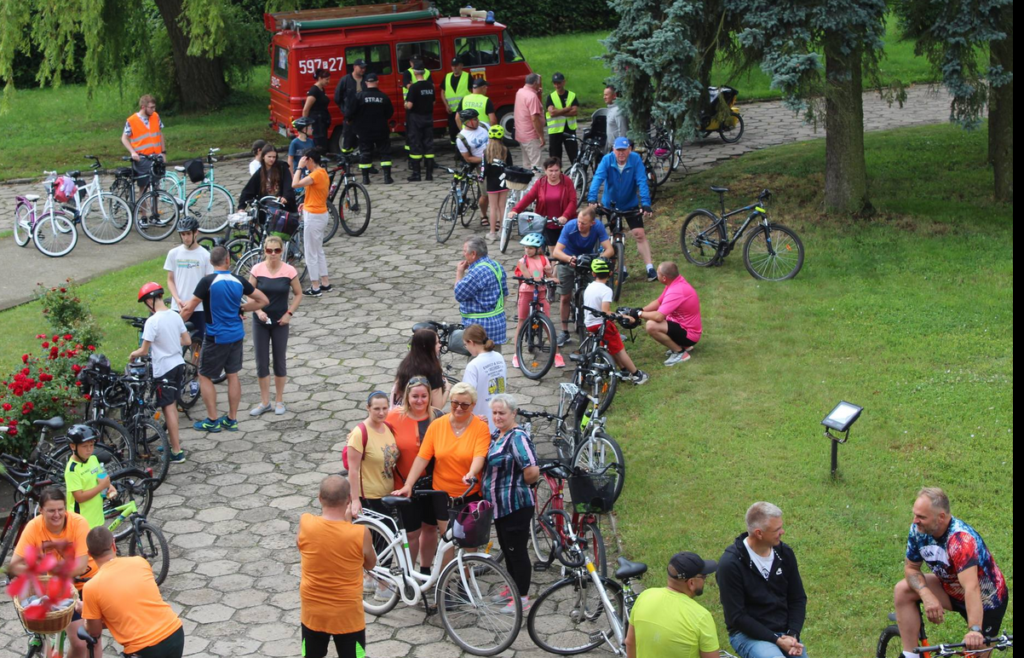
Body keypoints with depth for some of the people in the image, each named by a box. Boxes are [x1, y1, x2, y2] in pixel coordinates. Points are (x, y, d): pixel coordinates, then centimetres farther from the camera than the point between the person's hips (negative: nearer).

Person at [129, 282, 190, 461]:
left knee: (169, 409, -1)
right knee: (172, 404, 21)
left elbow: (144, 350, -16)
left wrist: (132, 355, 4)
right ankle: (175, 438, 34)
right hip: (179, 364, 7)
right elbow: (187, 341, 9)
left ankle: (177, 452, 1)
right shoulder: (175, 316, 2)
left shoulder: (152, 321, -19)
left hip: (163, 369, -7)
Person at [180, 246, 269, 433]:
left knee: (204, 376, 8)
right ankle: (232, 419, 20)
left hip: (216, 337, -5)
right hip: (236, 335, 5)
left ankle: (212, 420, 9)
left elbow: (189, 309, -13)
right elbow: (263, 300, 8)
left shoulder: (208, 281, -16)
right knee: (233, 375, 15)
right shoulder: (239, 281, -1)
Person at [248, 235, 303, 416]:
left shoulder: (289, 271, -8)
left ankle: (279, 401, 21)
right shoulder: (257, 269, -8)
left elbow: (298, 294, 3)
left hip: (280, 322, -1)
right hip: (261, 321, 1)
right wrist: (258, 311, -17)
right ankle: (264, 402, 17)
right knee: (261, 362, 6)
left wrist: (289, 313, -7)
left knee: (280, 361, 8)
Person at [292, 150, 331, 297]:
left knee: (310, 253, -1)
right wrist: (307, 204, 13)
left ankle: (315, 287, 4)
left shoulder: (316, 174, -21)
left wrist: (300, 167, -18)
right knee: (319, 250, 19)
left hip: (313, 217, -10)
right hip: (322, 214, 10)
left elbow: (295, 184, -28)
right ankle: (326, 283, 24)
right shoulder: (323, 173, 9)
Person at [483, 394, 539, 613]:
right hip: (500, 505, 9)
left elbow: (532, 473, -27)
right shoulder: (495, 435, 9)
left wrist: (520, 484, -9)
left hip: (516, 506, -9)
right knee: (507, 549, 20)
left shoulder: (518, 437, -19)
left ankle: (523, 599, 9)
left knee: (517, 551, -1)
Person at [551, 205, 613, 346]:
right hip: (568, 261, -1)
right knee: (565, 298, 1)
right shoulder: (570, 227, -31)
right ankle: (564, 332, 14)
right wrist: (570, 259, -55)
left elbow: (609, 250, -29)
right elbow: (556, 251, -35)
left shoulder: (598, 227, -27)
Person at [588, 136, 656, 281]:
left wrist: (646, 204, -36)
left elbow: (642, 182, -25)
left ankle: (650, 269, -7)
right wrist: (592, 199, -44)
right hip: (610, 204, 1)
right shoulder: (607, 160, -19)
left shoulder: (635, 160, -19)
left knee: (639, 234, -9)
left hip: (630, 204, -1)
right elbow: (597, 179, -29)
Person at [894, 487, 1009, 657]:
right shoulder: (918, 530, -16)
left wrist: (975, 630, -58)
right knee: (903, 590, -13)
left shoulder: (961, 540, -36)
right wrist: (927, 596, -26)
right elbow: (911, 568, -6)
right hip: (952, 589, 6)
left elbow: (971, 588, -47)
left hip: (986, 601, -6)